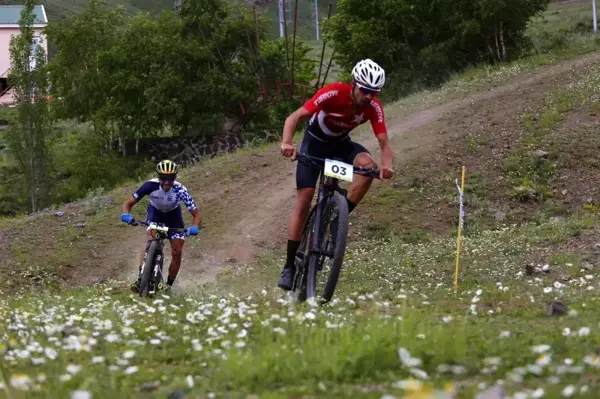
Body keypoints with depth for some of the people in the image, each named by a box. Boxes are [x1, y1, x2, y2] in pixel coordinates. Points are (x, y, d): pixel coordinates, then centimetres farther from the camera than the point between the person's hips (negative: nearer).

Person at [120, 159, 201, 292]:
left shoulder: (180, 190, -35)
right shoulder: (151, 185, -34)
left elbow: (196, 213, -30)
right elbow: (128, 203, -26)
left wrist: (195, 228, -50)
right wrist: (126, 214, -47)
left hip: (173, 214, 1)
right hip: (155, 212, -1)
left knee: (177, 252, -7)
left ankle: (169, 285, 12)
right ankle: (140, 279, -31)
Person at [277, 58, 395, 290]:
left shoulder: (374, 107, -23)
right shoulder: (334, 93, -33)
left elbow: (384, 144, -25)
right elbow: (294, 117, -37)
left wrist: (387, 165, -48)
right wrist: (287, 143, -55)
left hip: (341, 143, 3)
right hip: (315, 141, -3)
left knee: (368, 165, -30)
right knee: (304, 201, -10)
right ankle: (289, 266, -4)